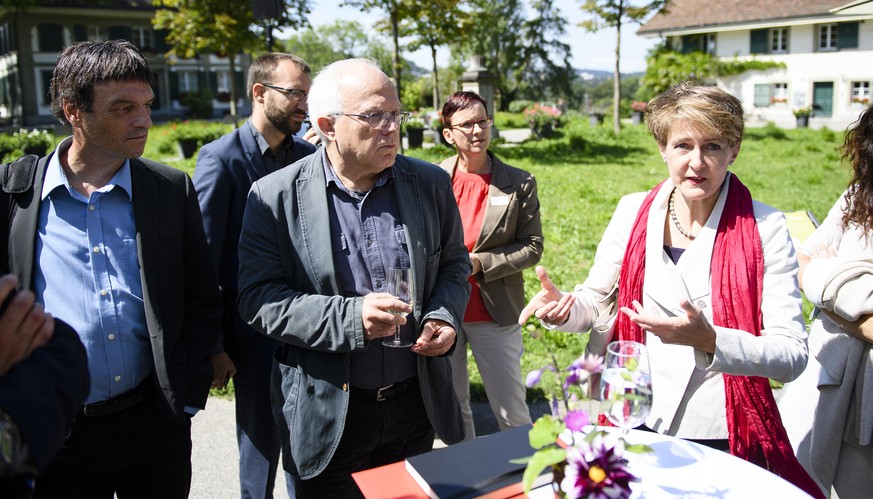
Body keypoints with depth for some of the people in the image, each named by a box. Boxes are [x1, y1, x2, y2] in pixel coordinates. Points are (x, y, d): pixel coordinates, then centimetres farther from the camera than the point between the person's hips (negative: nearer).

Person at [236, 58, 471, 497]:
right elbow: (256, 297, -13)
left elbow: (454, 264, 11)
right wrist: (349, 317, -25)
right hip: (328, 415, -3)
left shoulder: (431, 184, 0)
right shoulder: (276, 196, -10)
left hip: (417, 405, 3)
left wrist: (445, 315, -9)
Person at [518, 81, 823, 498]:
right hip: (636, 424, 2)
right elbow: (596, 300, 7)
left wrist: (709, 340, -29)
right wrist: (563, 306, -14)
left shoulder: (764, 228, -9)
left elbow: (792, 354, -12)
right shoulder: (633, 212, -2)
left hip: (725, 437, -2)